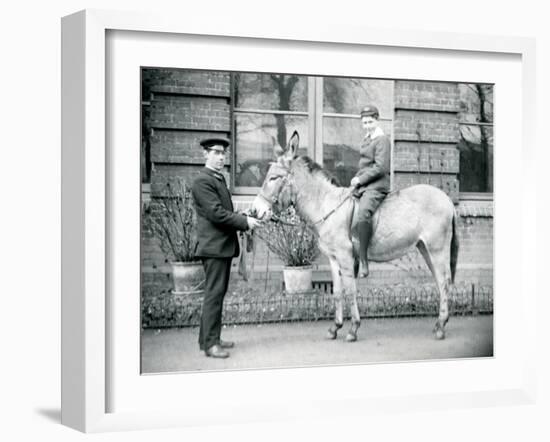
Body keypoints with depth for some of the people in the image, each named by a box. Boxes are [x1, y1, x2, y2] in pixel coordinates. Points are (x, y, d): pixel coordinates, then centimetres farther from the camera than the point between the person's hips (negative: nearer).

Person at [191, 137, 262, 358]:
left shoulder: (219, 179, 18)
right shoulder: (203, 181, -14)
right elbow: (216, 213, -21)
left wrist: (244, 220, 6)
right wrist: (245, 222, -16)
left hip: (224, 245, 10)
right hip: (213, 246, -10)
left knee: (217, 293, 15)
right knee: (214, 294, -7)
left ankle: (208, 338, 23)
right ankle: (210, 343, -2)